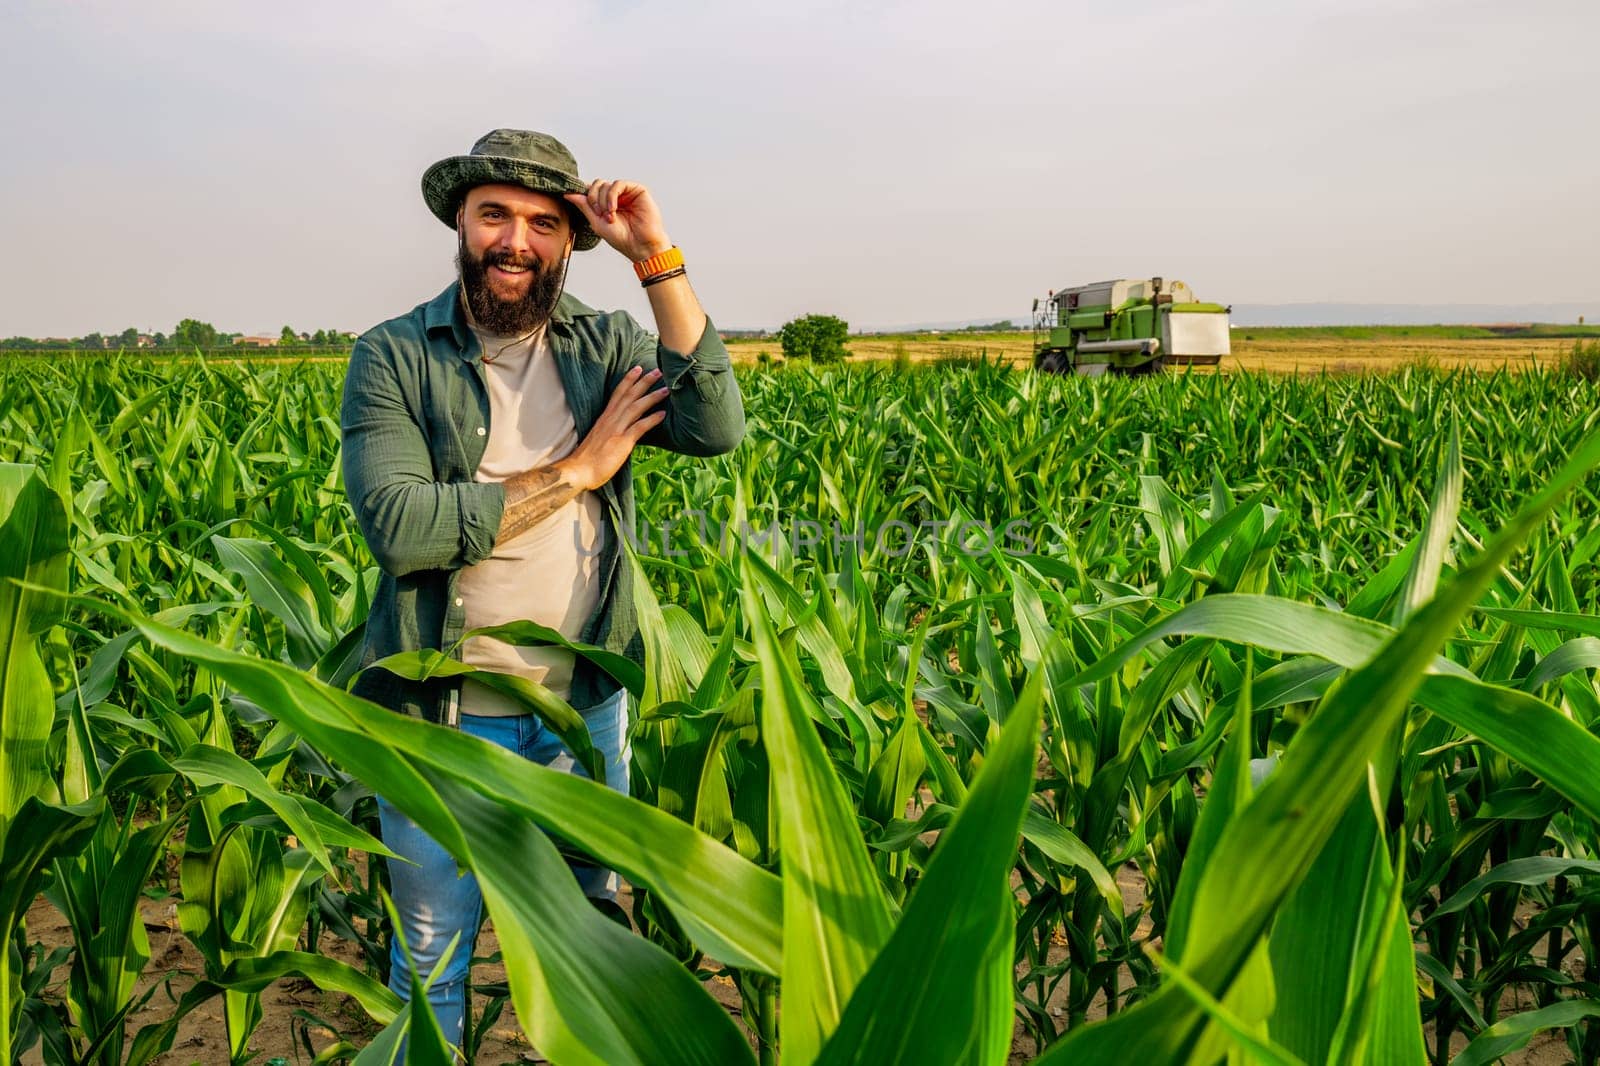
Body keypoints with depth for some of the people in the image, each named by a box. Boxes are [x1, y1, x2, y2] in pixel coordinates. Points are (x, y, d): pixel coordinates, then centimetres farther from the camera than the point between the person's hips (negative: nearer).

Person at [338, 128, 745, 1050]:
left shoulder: (607, 347, 1)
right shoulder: (393, 357, -7)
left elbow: (718, 428, -17)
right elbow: (399, 527, -21)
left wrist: (657, 257, -20)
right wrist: (575, 471, -17)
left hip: (588, 705, 3)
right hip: (443, 715, -2)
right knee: (432, 956, 16)